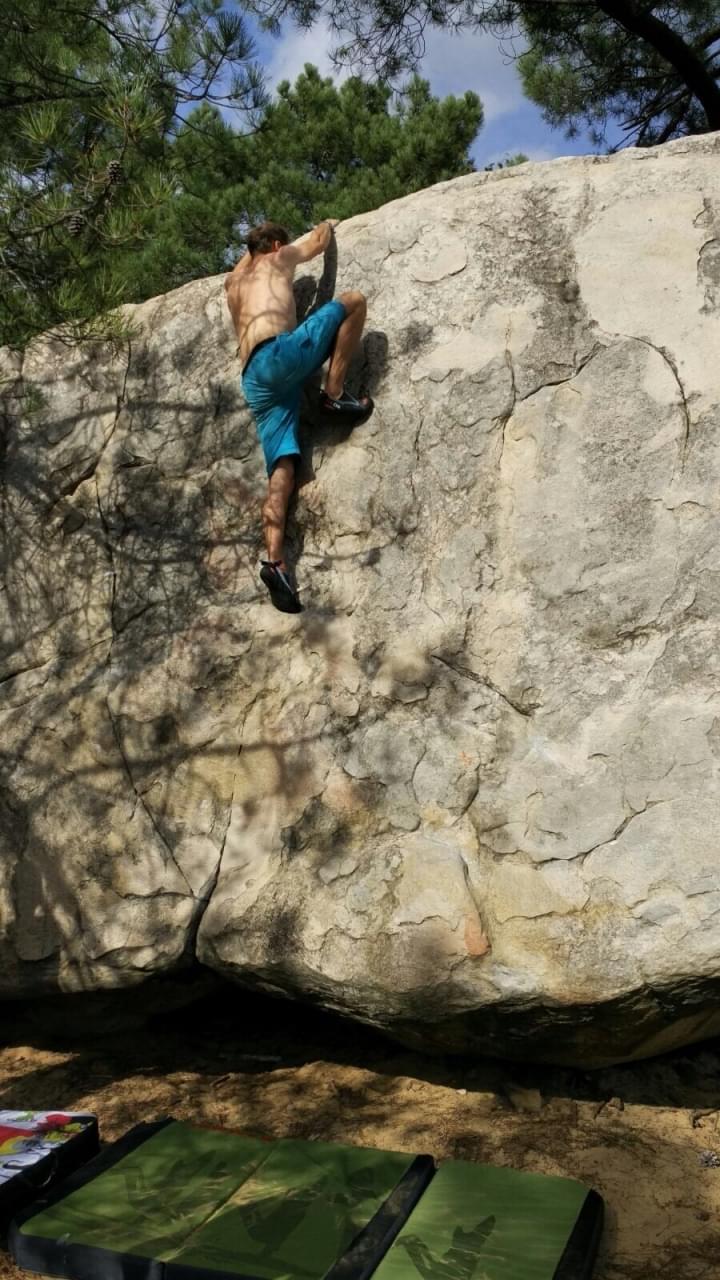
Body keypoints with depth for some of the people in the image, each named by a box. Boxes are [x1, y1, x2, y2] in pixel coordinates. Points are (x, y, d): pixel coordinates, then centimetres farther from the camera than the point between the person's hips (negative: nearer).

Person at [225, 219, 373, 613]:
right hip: (277, 355, -6)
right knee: (354, 300, 6)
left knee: (281, 469, -5)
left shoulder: (233, 281, 35)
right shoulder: (279, 259, 20)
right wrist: (328, 225, 57)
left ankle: (275, 561, -22)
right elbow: (319, 241, 38)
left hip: (254, 382, 6)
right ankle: (334, 393, -3)